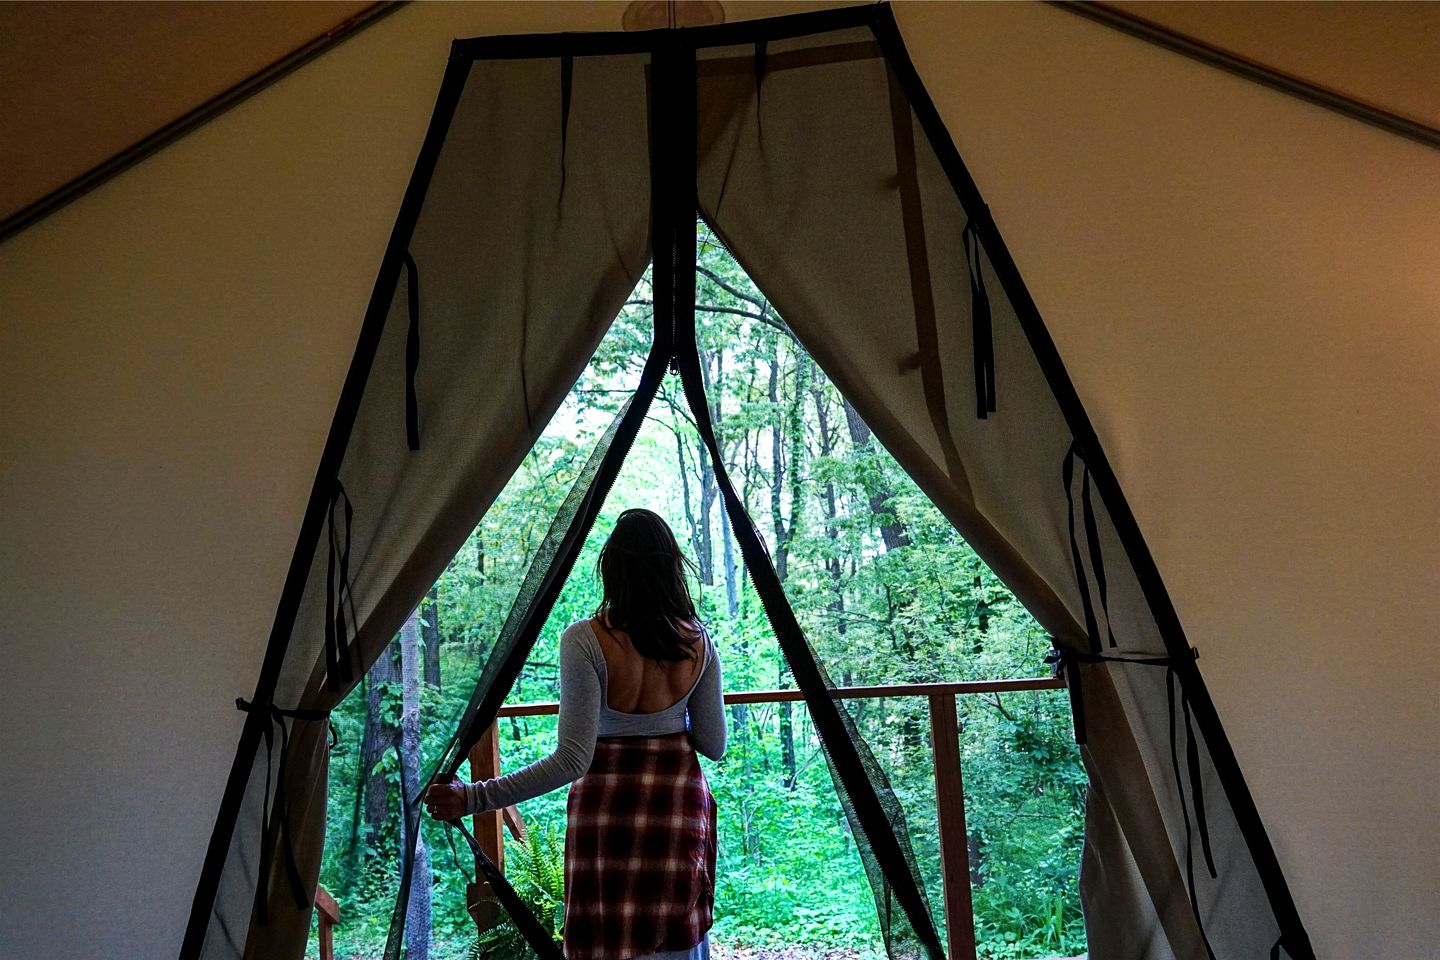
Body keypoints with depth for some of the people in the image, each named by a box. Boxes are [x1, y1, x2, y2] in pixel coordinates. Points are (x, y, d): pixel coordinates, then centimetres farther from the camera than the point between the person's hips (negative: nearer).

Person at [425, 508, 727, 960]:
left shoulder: (585, 640, -19)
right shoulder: (697, 642, -7)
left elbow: (571, 760, -21)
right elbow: (714, 746, 0)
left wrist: (472, 798, -19)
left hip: (606, 804, -3)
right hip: (679, 799, 3)